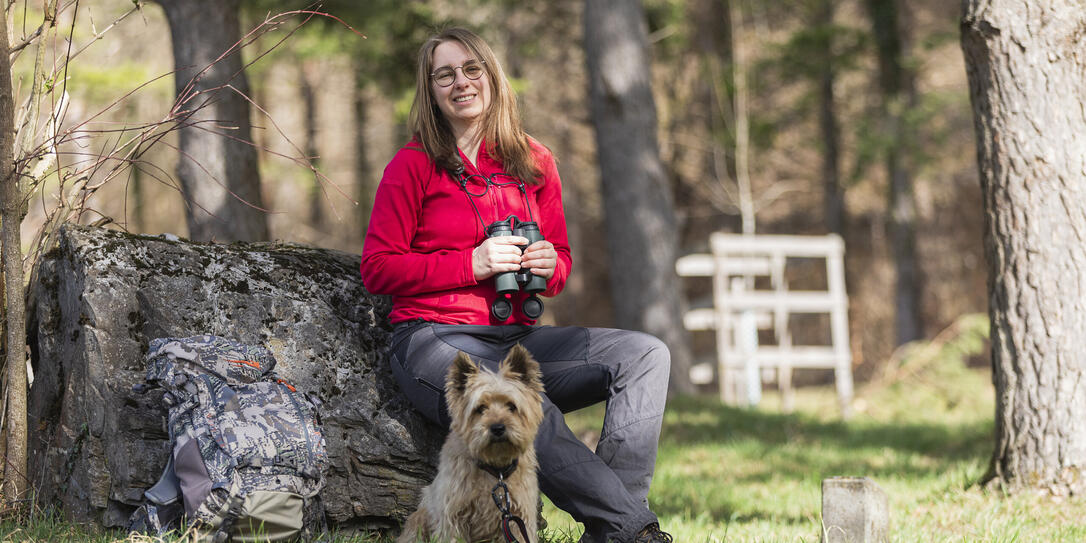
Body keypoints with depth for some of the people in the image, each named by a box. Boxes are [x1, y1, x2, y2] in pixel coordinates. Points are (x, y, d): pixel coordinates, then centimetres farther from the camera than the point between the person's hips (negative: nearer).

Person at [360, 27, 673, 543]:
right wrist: (473, 265, -13)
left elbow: (561, 257, 24)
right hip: (436, 340, -6)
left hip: (519, 337, 6)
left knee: (645, 355, -16)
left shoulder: (534, 162, 14)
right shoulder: (414, 165, 1)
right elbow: (377, 268, -3)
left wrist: (549, 264, -2)